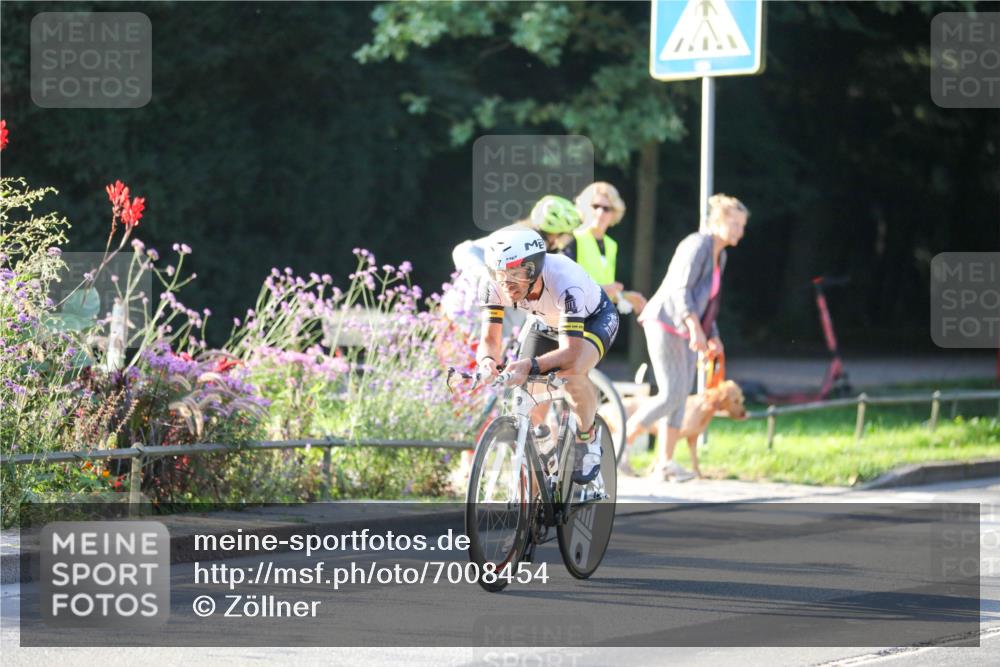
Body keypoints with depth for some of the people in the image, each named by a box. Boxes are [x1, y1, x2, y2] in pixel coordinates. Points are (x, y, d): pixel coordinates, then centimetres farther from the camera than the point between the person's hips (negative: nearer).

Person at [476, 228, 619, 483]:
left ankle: (587, 442, -7)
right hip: (548, 323, 5)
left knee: (572, 375, -33)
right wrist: (487, 361, -51)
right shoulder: (493, 286, -30)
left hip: (595, 318, -5)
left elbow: (571, 354, -48)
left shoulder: (564, 281, -43)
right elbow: (489, 339, -27)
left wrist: (529, 366, -65)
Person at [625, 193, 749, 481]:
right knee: (671, 395, -13)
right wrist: (695, 328, -31)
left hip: (683, 330, 9)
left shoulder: (719, 256, 14)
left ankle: (665, 462, 7)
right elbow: (681, 289, -23)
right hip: (665, 324, -9)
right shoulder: (697, 246, -15)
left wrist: (713, 336, 14)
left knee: (681, 395, 4)